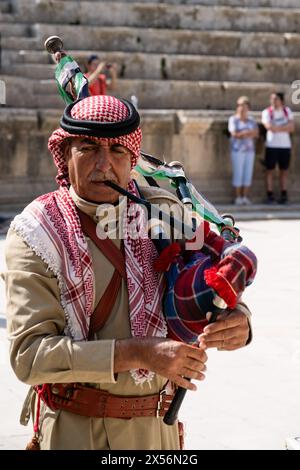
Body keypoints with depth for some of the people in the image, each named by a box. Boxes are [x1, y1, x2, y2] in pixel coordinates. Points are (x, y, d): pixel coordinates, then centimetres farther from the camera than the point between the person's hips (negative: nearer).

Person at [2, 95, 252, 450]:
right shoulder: (36, 233, -12)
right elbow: (29, 354, -20)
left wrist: (238, 320, -18)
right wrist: (140, 353, -29)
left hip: (158, 422, 4)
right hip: (75, 430, -4)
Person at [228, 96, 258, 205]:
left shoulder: (251, 120, 13)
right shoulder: (233, 119, -1)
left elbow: (256, 133, 2)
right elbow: (234, 134, -12)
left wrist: (242, 134, -13)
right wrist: (249, 133, -9)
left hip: (250, 150, 5)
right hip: (237, 150, -5)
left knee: (248, 173, 2)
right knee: (238, 173, -6)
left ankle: (245, 197, 6)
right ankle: (238, 197, -2)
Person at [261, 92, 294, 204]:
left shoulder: (287, 111, 9)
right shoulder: (266, 112, -1)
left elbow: (291, 128, 1)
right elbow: (269, 127, -16)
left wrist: (277, 127, -11)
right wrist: (285, 127, -7)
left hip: (285, 145, 3)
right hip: (272, 145, -3)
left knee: (284, 171, 5)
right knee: (270, 170, -1)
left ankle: (284, 195, 8)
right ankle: (270, 195, 1)